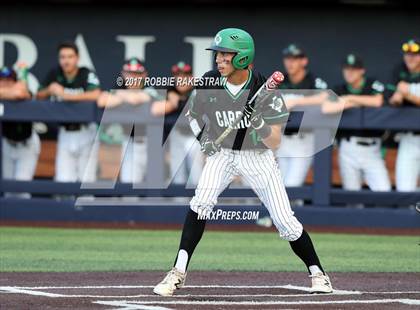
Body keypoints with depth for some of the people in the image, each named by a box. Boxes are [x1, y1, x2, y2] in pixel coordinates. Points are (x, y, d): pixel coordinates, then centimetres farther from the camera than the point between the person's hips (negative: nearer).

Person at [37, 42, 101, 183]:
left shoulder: (87, 75, -13)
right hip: (65, 132, 3)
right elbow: (39, 96, 5)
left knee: (86, 179, -2)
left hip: (85, 132, -3)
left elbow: (96, 95, -30)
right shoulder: (54, 74, 1)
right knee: (63, 178, -1)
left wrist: (66, 95, -29)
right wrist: (49, 90, -18)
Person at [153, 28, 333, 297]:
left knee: (285, 220, -4)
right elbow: (194, 114, 9)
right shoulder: (209, 83, -13)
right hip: (222, 154, 2)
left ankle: (317, 273, 17)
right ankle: (179, 272, -23)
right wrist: (205, 139, -8)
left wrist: (260, 125, -40)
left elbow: (274, 142, -21)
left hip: (258, 156, -2)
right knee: (201, 202, -24)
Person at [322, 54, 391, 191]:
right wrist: (351, 104, -13)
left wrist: (350, 99, -9)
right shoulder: (339, 90, 7)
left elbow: (377, 102, -16)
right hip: (349, 148, 2)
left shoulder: (373, 85, 4)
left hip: (371, 148, -2)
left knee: (383, 190, -14)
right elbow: (326, 107, -10)